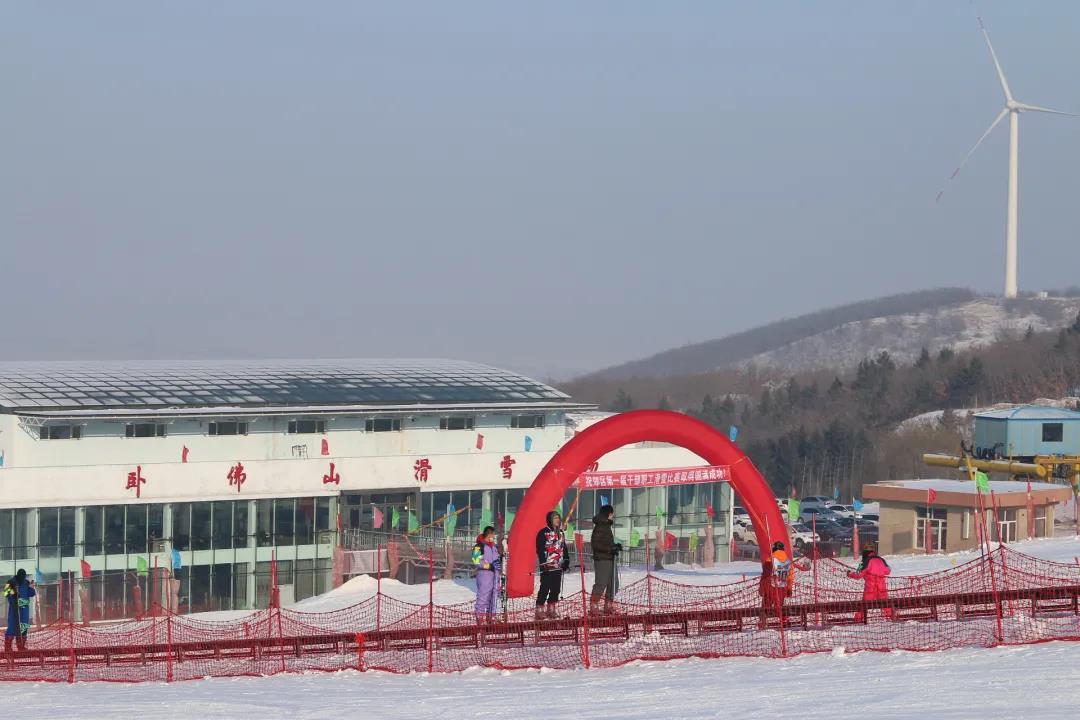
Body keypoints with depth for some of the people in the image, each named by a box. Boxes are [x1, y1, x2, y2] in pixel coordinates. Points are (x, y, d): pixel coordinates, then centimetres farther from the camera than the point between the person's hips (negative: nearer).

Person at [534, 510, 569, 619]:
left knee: (556, 589, 6)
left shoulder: (560, 533, 17)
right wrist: (543, 563, -17)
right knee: (545, 588, -10)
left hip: (558, 566, 7)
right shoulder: (543, 533, -6)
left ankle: (551, 609, 13)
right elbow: (540, 549, -10)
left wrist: (566, 562, 15)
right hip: (547, 567, -7)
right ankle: (540, 610, -8)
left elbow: (564, 549, 23)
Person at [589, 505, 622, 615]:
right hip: (601, 559, -10)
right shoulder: (599, 527, -12)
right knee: (601, 583, -12)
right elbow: (596, 544, -20)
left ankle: (608, 607, 18)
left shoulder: (607, 526, 18)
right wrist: (611, 548, -22)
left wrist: (616, 546, 10)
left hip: (610, 559, 10)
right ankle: (593, 607, -10)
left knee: (613, 584, 11)